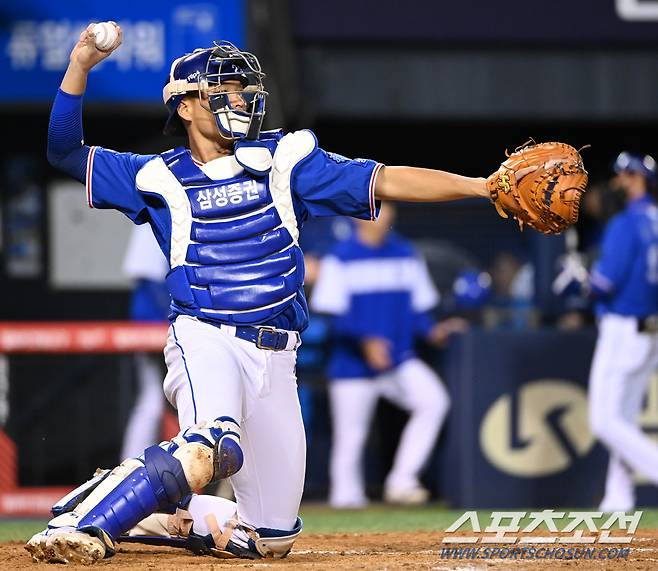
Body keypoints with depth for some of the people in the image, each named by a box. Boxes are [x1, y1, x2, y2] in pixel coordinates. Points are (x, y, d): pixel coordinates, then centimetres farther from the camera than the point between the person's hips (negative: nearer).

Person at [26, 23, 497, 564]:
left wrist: (484, 185, -4)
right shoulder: (160, 178, 8)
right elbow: (65, 153, 8)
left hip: (274, 357, 4)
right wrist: (80, 66, -5)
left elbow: (387, 180, 6)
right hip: (205, 337, -4)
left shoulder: (283, 159, 11)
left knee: (272, 538, 4)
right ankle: (83, 522, -29)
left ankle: (159, 511, 24)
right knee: (213, 447, -38)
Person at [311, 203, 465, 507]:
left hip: (399, 359, 3)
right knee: (350, 436, -1)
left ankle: (401, 482, -15)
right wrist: (364, 340, -23)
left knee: (434, 400, -18)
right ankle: (346, 496, 18)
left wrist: (432, 330, -7)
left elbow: (418, 307, 12)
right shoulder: (341, 258, -4)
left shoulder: (406, 254, 10)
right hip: (352, 365, -3)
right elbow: (334, 313, -10)